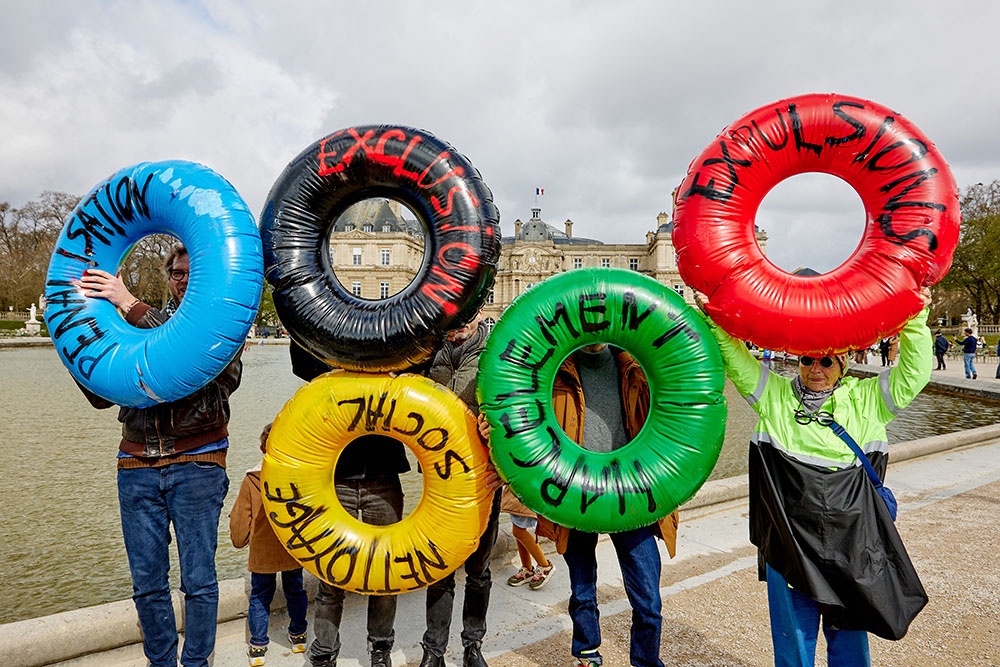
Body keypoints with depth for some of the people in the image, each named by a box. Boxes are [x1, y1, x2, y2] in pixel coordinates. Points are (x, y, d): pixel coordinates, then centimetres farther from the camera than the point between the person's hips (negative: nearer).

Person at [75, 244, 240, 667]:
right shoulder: (136, 326, 16)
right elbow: (103, 396, 11)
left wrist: (129, 304, -17)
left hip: (196, 465, -3)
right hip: (137, 467, 3)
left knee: (198, 580, 0)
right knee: (147, 583, 8)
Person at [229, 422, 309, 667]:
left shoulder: (251, 479, -11)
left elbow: (240, 520, -4)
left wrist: (239, 540, 14)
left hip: (262, 553, -1)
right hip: (295, 551, 1)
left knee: (260, 596, 14)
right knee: (295, 591, 19)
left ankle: (258, 647, 19)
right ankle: (298, 636, 33)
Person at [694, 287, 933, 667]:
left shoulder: (866, 400, 5)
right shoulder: (775, 395, 3)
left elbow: (913, 373, -2)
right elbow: (736, 361, -3)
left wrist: (915, 323, -11)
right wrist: (715, 319, -13)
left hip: (851, 543, 1)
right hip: (787, 536, 0)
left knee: (849, 635, 17)